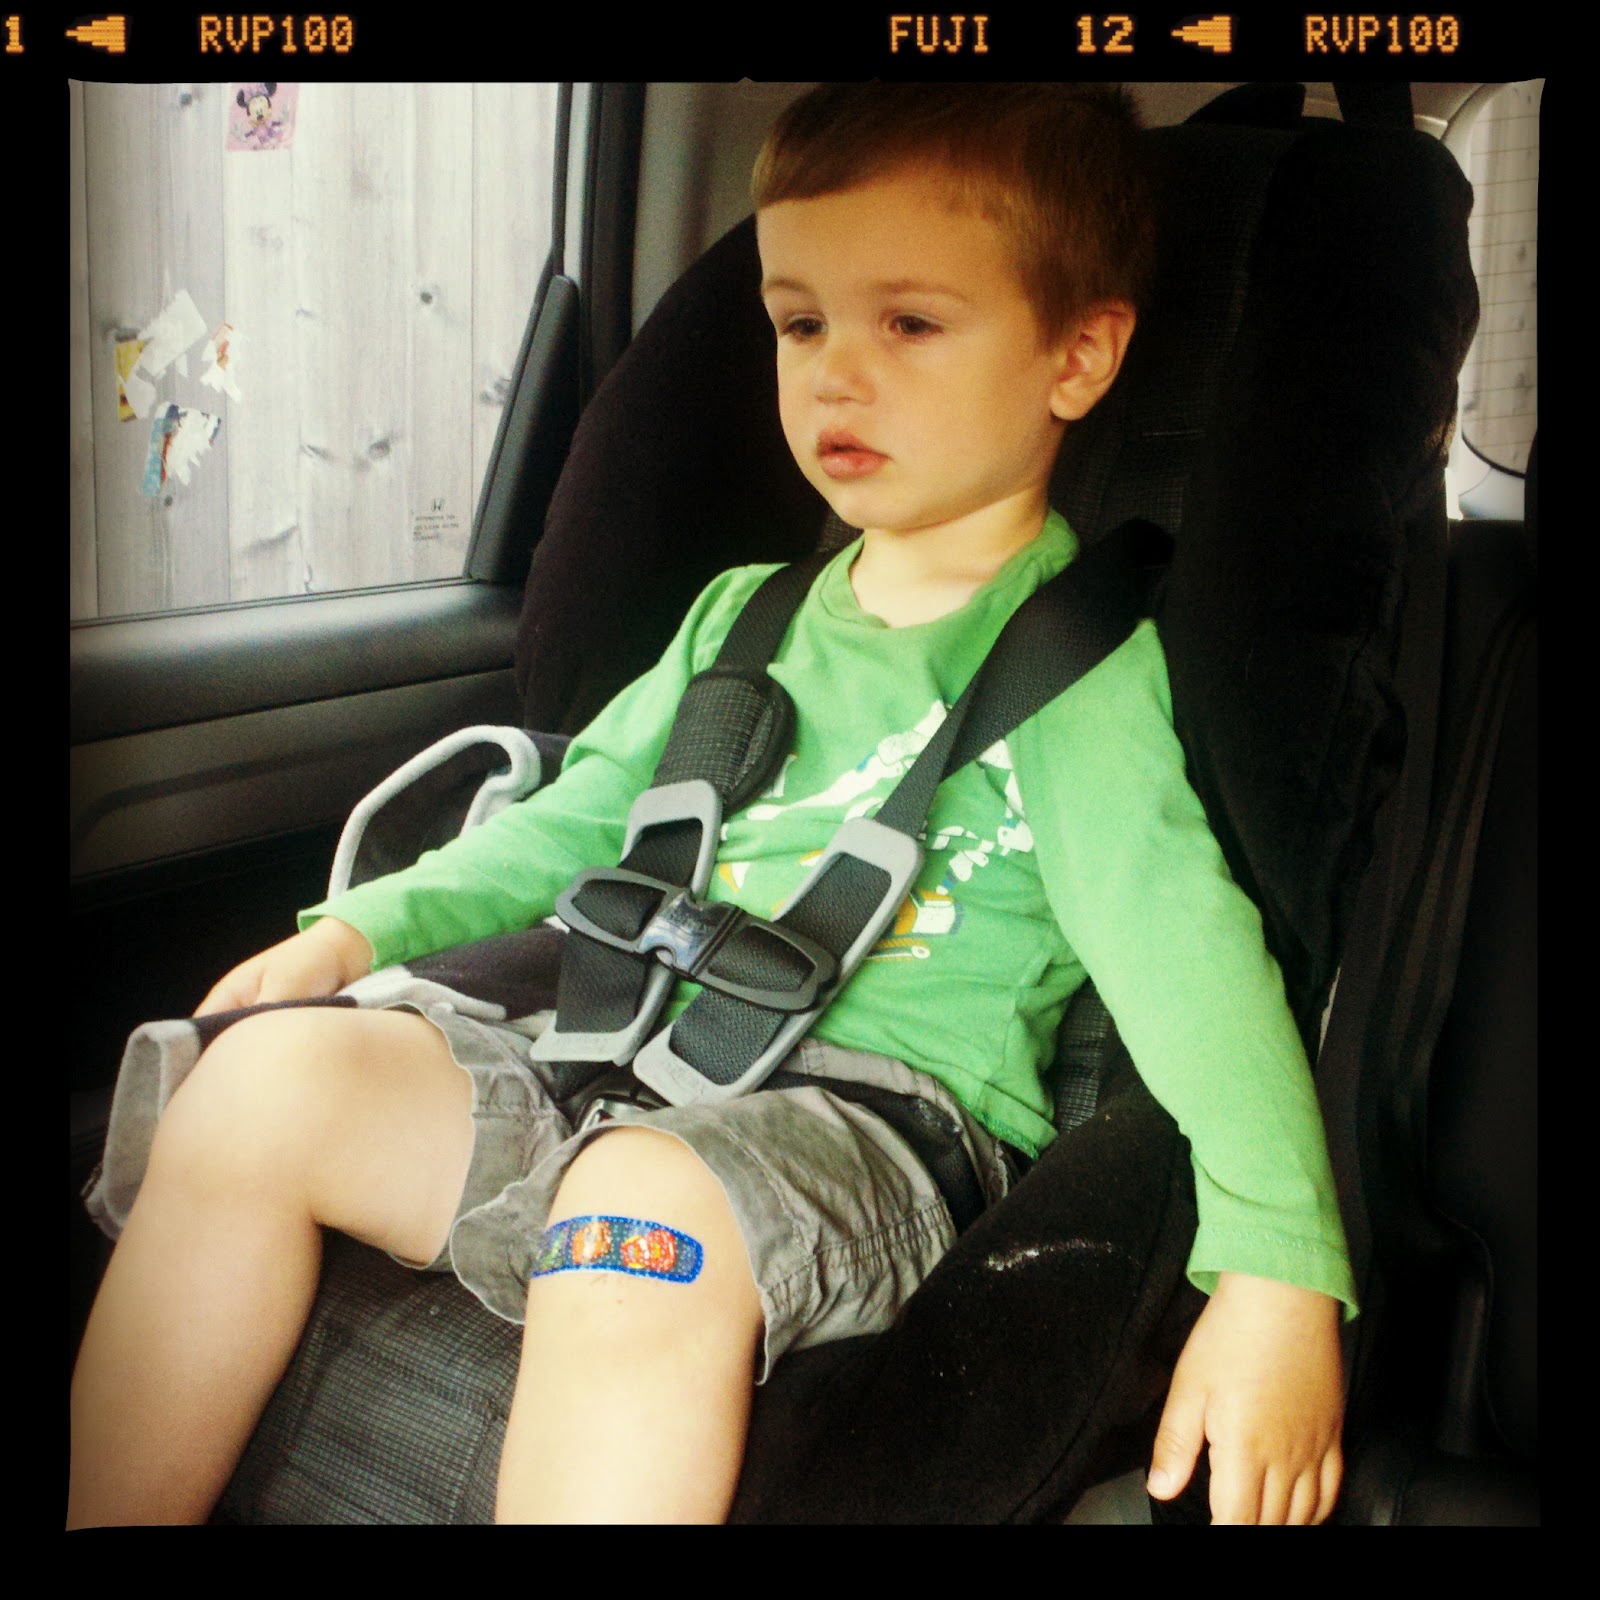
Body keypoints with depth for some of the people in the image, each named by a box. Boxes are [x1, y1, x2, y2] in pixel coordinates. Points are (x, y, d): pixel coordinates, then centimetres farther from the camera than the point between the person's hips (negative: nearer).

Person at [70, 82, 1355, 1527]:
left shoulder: (1076, 660, -1)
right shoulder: (742, 619, 20)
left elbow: (1182, 939, -13)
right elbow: (575, 824, 26)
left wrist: (1278, 1271, -25)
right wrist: (365, 925, 12)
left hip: (883, 1109, -6)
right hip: (632, 1066, 7)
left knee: (650, 1208, -38)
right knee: (272, 1075, -11)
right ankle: (114, 1507, -1)